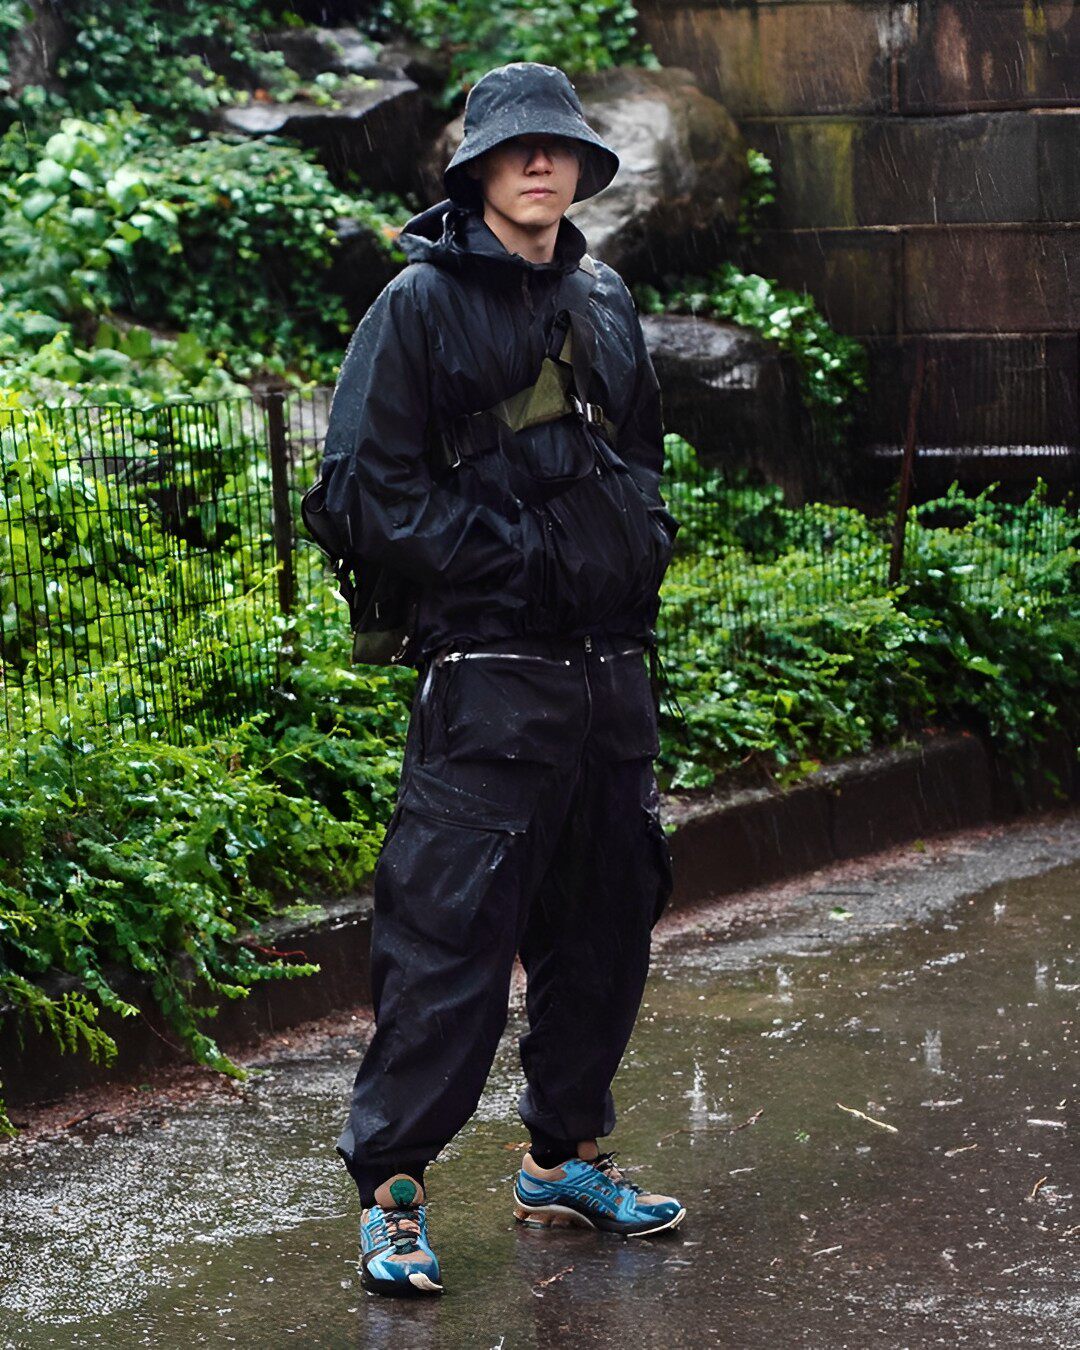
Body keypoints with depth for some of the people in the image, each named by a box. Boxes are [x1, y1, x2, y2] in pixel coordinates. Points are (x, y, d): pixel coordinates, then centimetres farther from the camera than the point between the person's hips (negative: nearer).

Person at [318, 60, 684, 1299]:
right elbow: (364, 488, -10)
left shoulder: (602, 301, 15)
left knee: (605, 921, 13)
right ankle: (390, 1188, 0)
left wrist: (645, 537, 8)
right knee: (449, 932, -8)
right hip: (490, 675, -7)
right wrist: (515, 554, -15)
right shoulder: (423, 304, -5)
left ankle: (563, 1160, 28)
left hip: (611, 674, 7)